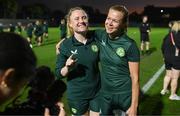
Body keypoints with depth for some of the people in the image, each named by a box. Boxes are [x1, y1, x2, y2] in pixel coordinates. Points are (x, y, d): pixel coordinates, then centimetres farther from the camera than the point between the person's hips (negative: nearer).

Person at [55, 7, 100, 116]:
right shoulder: (65, 45, -13)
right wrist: (67, 68, -26)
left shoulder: (96, 40, -9)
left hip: (97, 92, 2)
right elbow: (59, 73, -8)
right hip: (77, 95, -1)